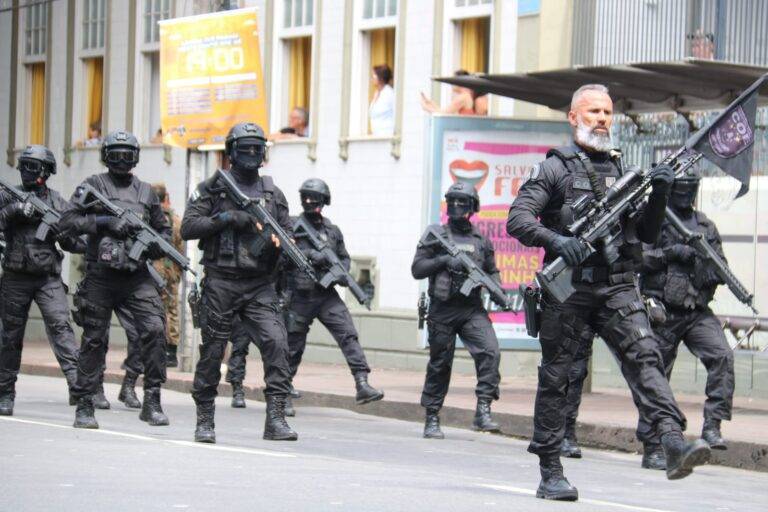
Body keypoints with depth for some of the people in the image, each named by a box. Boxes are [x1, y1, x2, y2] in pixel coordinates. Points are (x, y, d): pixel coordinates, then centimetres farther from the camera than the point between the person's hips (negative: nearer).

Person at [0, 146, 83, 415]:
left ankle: (76, 381, -26)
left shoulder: (58, 202, 7)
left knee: (60, 327, -17)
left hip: (49, 279, 0)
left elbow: (73, 244, 7)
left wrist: (63, 233, -13)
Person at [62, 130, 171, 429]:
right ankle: (84, 407, 12)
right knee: (94, 340, 3)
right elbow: (68, 220, -5)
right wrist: (105, 222, -15)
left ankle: (152, 401, -8)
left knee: (155, 329, -14)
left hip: (137, 277, 2)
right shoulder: (93, 186, 5)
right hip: (101, 275, -2)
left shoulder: (146, 192, 15)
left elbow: (164, 230, 22)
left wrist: (157, 245, 0)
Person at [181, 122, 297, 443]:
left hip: (260, 287, 2)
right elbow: (188, 228, -4)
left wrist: (279, 242, -7)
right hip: (221, 283, -2)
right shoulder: (212, 188, 4)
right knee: (212, 352, 4)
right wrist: (226, 218, -14)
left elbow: (288, 233, 16)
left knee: (277, 344, -15)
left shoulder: (273, 193, 14)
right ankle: (205, 420, 17)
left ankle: (275, 419, -15)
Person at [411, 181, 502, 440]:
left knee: (490, 352, -20)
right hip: (442, 310, -2)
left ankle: (483, 411, -21)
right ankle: (431, 420, 16)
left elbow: (492, 271, 20)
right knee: (439, 365, 4)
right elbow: (417, 269, -1)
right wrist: (444, 260, -15)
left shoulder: (482, 241, 12)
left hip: (472, 309, 2)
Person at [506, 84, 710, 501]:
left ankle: (673, 443, -32)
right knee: (555, 377, 2)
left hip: (617, 286, 3)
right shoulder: (555, 168, 4)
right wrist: (556, 240, -23)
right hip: (567, 285, -3)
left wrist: (659, 195, 0)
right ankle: (550, 473, 9)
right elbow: (517, 219, -6)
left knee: (644, 356, -17)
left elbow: (648, 235, 18)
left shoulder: (622, 170, 18)